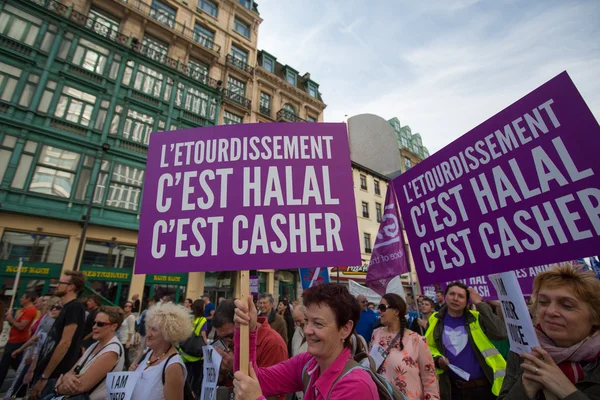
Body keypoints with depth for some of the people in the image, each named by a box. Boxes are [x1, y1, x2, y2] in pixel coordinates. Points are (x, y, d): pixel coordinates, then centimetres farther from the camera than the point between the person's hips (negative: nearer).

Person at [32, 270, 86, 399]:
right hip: (44, 373, 9)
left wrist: (44, 377, -18)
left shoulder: (75, 307, -18)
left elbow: (65, 343, -22)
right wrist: (39, 373, 18)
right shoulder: (66, 308, 13)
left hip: (54, 377, -9)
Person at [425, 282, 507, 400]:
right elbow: (428, 347, 9)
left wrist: (479, 303, -18)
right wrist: (437, 359, -11)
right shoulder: (435, 321, -1)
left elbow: (500, 333, -22)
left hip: (483, 387, -1)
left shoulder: (476, 318, -4)